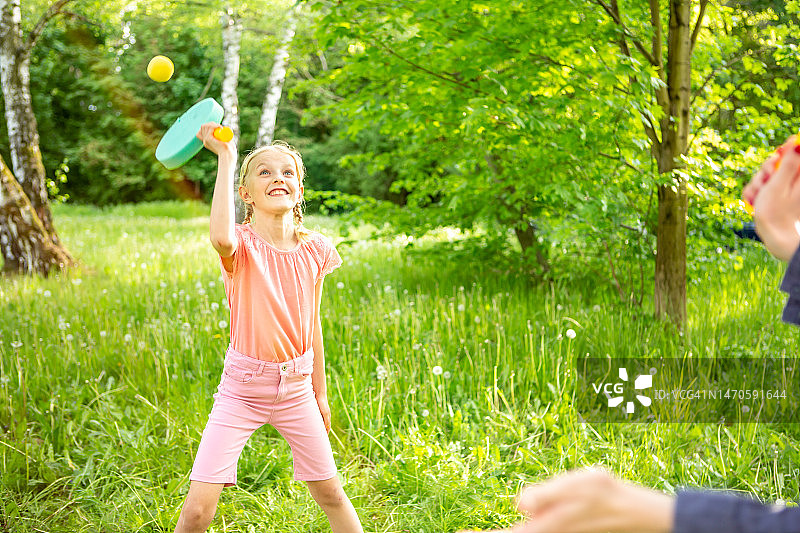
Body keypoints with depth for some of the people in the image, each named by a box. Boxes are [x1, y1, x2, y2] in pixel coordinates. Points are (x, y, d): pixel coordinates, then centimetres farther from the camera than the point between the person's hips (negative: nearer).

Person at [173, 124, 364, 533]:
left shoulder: (315, 250, -1)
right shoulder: (243, 245, -13)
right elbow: (221, 239, -41)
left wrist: (320, 391, 14)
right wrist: (225, 158, -32)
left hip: (296, 388, 4)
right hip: (242, 387, -3)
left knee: (329, 491, 15)